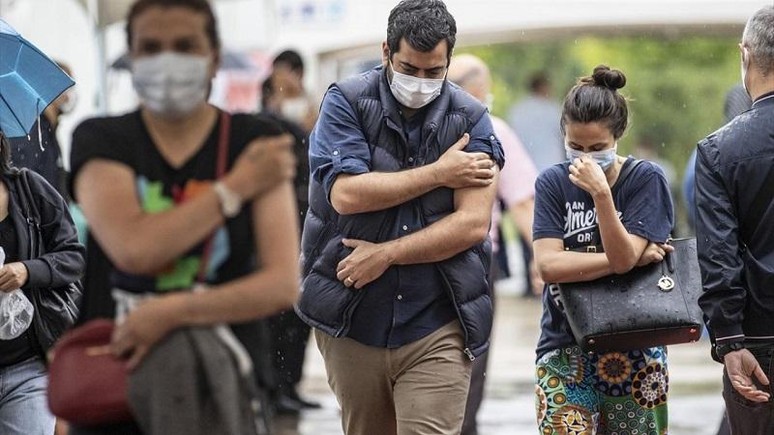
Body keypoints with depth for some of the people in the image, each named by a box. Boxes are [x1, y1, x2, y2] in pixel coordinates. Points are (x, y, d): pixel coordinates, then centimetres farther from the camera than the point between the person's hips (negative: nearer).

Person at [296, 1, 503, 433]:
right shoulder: (346, 102, 0)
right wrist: (438, 173, -9)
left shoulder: (470, 118, 1)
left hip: (437, 331, -1)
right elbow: (346, 194, -14)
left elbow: (474, 223, -8)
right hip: (352, 322, 1)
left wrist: (386, 254, -11)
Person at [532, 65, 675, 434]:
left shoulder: (646, 179, -2)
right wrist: (633, 259, -12)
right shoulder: (553, 183, 2)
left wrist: (600, 193, -25)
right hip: (565, 351, 0)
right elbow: (548, 264, -10)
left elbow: (624, 256, -14)